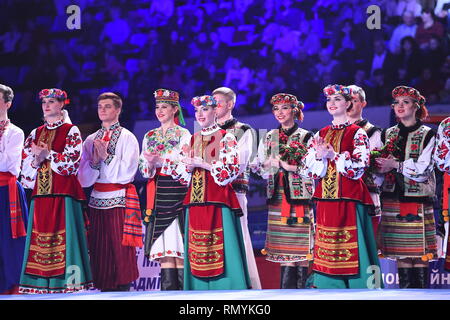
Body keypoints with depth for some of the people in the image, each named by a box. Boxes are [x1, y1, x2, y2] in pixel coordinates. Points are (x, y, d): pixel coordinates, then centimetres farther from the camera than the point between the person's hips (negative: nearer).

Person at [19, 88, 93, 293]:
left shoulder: (71, 131, 3)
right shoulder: (36, 134, 18)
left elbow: (72, 161, -7)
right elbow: (26, 164, 14)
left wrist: (48, 155, -12)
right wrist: (36, 161, -7)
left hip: (63, 192, -5)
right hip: (41, 192, 5)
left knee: (63, 236, -9)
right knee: (39, 235, -1)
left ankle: (67, 282, -9)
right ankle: (40, 283, 0)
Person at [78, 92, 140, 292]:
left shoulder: (127, 138, 1)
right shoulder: (91, 140, 13)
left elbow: (127, 173, -9)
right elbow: (84, 179, 8)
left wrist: (106, 156, -14)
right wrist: (94, 161, -9)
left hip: (120, 200, -4)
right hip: (97, 199, 4)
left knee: (120, 247, -7)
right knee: (99, 250, 2)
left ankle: (123, 289, -2)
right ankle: (104, 289, 8)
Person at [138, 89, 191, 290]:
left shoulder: (183, 134, 2)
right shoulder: (149, 137, 17)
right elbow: (144, 170, 14)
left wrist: (160, 160, -18)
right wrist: (149, 163, -8)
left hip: (177, 192, -4)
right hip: (157, 194, 4)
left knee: (178, 244, -8)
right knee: (163, 245, -1)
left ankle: (182, 288, -7)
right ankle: (168, 288, -1)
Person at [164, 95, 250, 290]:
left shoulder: (226, 138, 0)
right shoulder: (193, 139, 16)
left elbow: (233, 170, -10)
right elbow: (185, 177, 17)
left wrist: (203, 164, -12)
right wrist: (188, 166, -5)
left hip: (218, 199, -5)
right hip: (196, 200, 6)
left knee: (220, 245, -9)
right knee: (196, 249, 3)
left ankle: (225, 290, -7)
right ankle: (199, 289, 6)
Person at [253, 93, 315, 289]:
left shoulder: (305, 137, 2)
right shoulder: (269, 138, 16)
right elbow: (260, 168, 15)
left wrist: (289, 166, -16)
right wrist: (270, 164, -5)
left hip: (298, 197, -4)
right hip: (277, 197, 4)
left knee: (300, 247, -7)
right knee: (283, 248, 2)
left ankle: (300, 286, -3)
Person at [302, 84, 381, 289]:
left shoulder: (357, 133, -1)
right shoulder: (321, 134, 13)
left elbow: (359, 168, -11)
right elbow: (308, 170, 9)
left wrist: (334, 155, -18)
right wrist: (320, 157, -11)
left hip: (349, 200, -5)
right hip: (325, 200, 5)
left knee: (349, 250, -6)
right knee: (326, 250, 5)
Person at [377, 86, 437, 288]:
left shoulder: (427, 135, 1)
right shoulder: (388, 135, 15)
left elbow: (422, 168, -10)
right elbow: (378, 168, 16)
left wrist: (395, 165, -12)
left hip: (418, 202, -4)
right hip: (393, 201, 4)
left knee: (420, 255, -6)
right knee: (401, 256, 3)